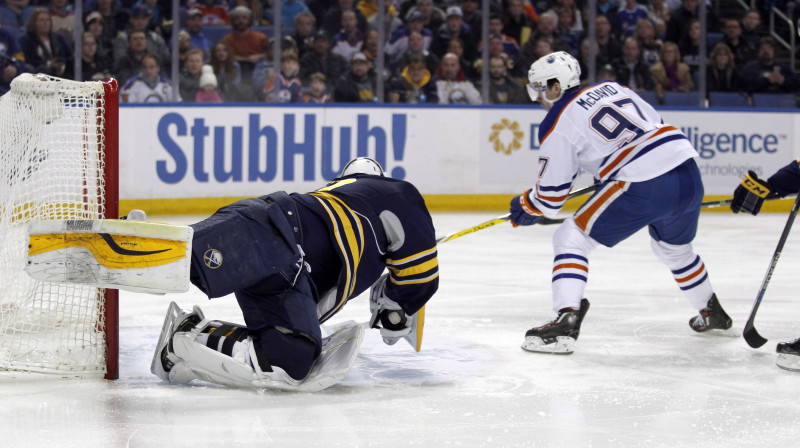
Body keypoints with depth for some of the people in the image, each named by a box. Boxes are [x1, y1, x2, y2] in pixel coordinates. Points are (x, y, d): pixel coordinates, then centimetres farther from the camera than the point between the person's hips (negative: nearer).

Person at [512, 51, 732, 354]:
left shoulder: (557, 124, 1)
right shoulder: (612, 88, 21)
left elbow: (551, 197, 4)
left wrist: (524, 206, 25)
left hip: (645, 189, -8)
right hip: (690, 176, 8)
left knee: (571, 239, 2)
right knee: (674, 248, 35)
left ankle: (567, 320, -14)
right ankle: (711, 314, 50)